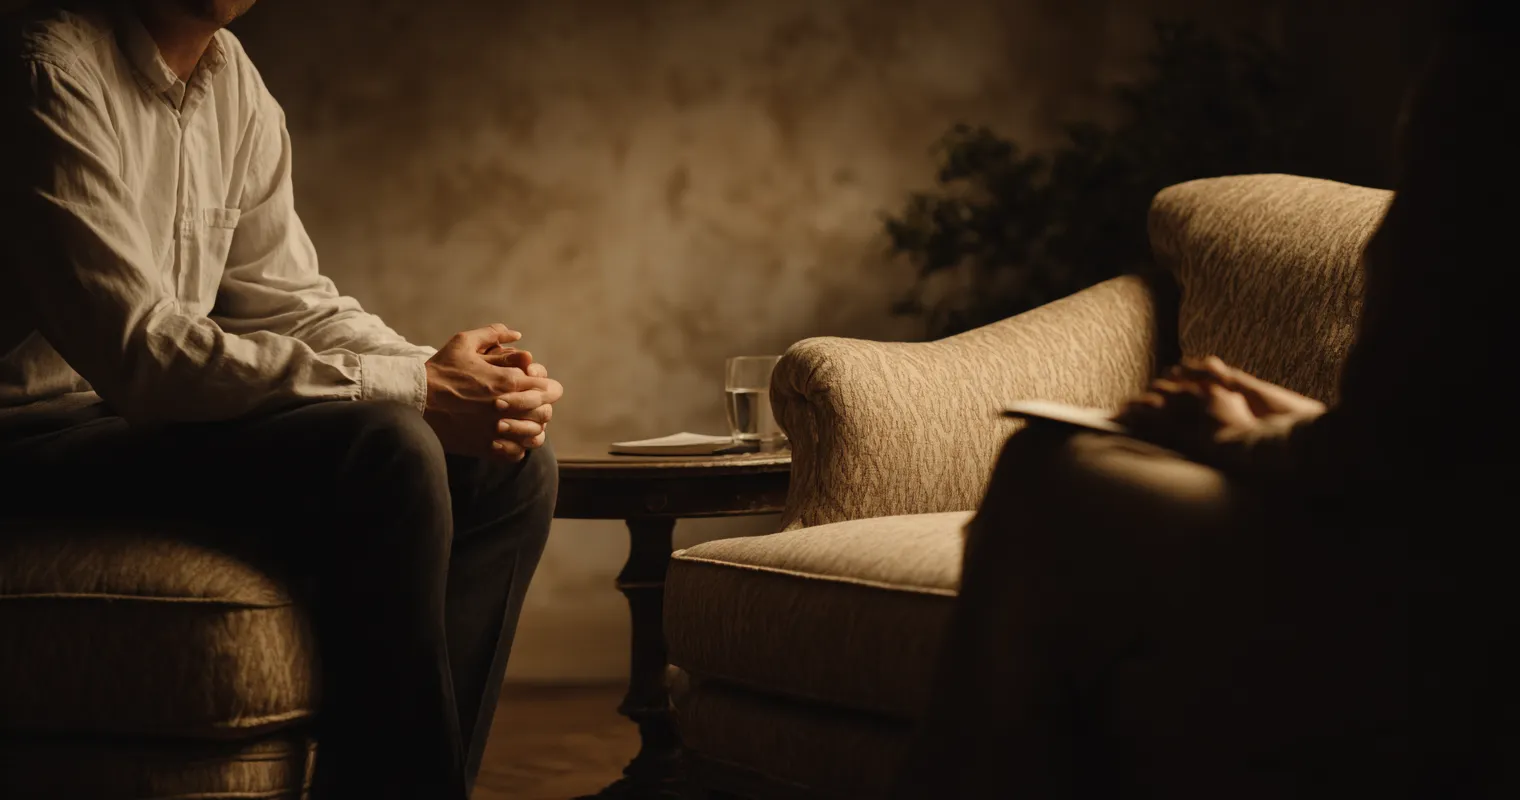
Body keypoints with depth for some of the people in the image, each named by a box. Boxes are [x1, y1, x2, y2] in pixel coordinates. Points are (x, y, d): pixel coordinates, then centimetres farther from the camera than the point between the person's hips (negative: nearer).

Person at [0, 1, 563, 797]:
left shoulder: (233, 76, 9)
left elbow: (285, 301, 11)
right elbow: (138, 350, -26)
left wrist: (445, 375, -9)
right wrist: (415, 390, -26)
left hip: (152, 411, 9)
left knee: (511, 467, -1)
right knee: (383, 453, -29)